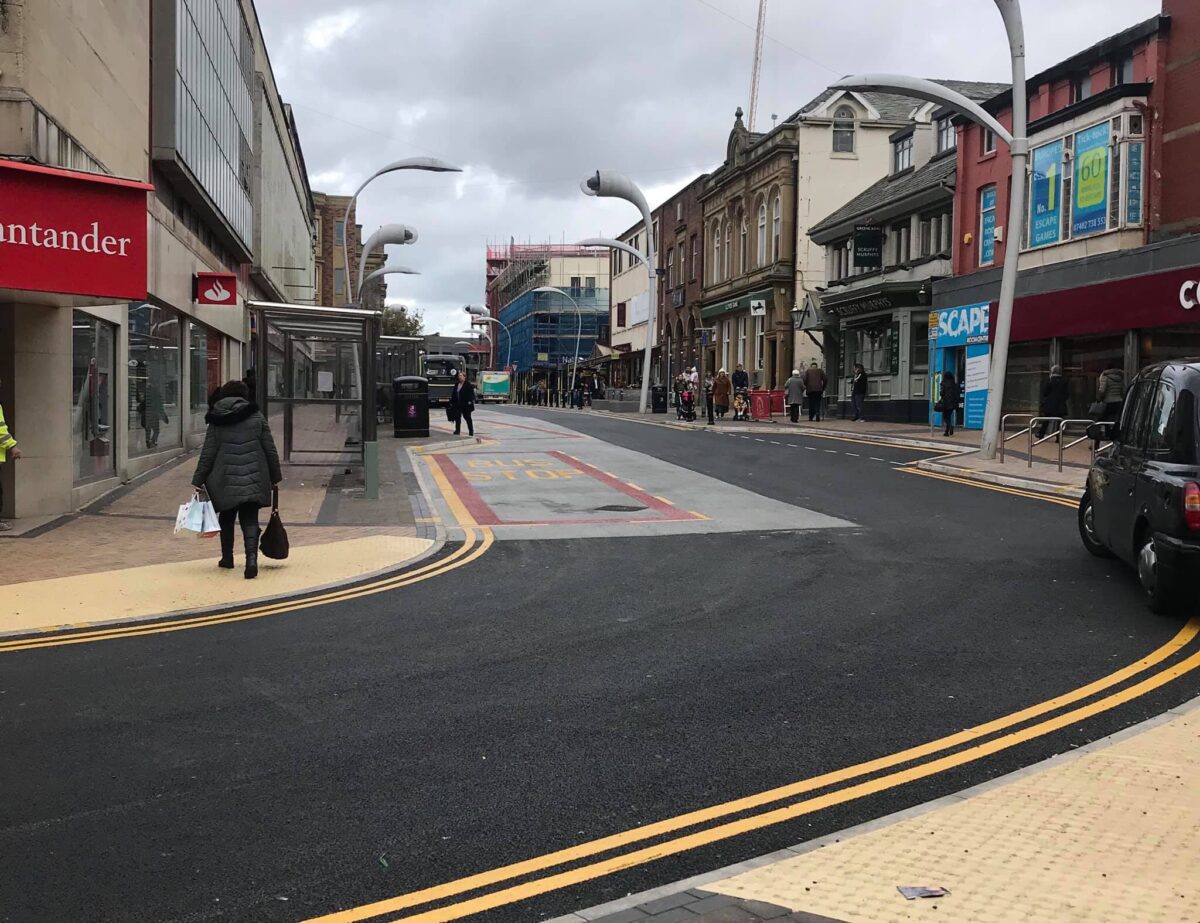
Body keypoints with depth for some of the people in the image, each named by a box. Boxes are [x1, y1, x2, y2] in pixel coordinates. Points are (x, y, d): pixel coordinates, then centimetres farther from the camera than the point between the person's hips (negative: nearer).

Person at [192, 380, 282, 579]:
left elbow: (207, 454, 0)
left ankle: (227, 558, 29)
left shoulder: (216, 422, 2)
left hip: (226, 480, 0)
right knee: (250, 520, -1)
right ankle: (252, 558, -21)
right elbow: (270, 450, 4)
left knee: (226, 518, 19)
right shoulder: (257, 418, 3)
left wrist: (198, 481, 5)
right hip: (253, 479, 0)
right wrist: (275, 476, 13)